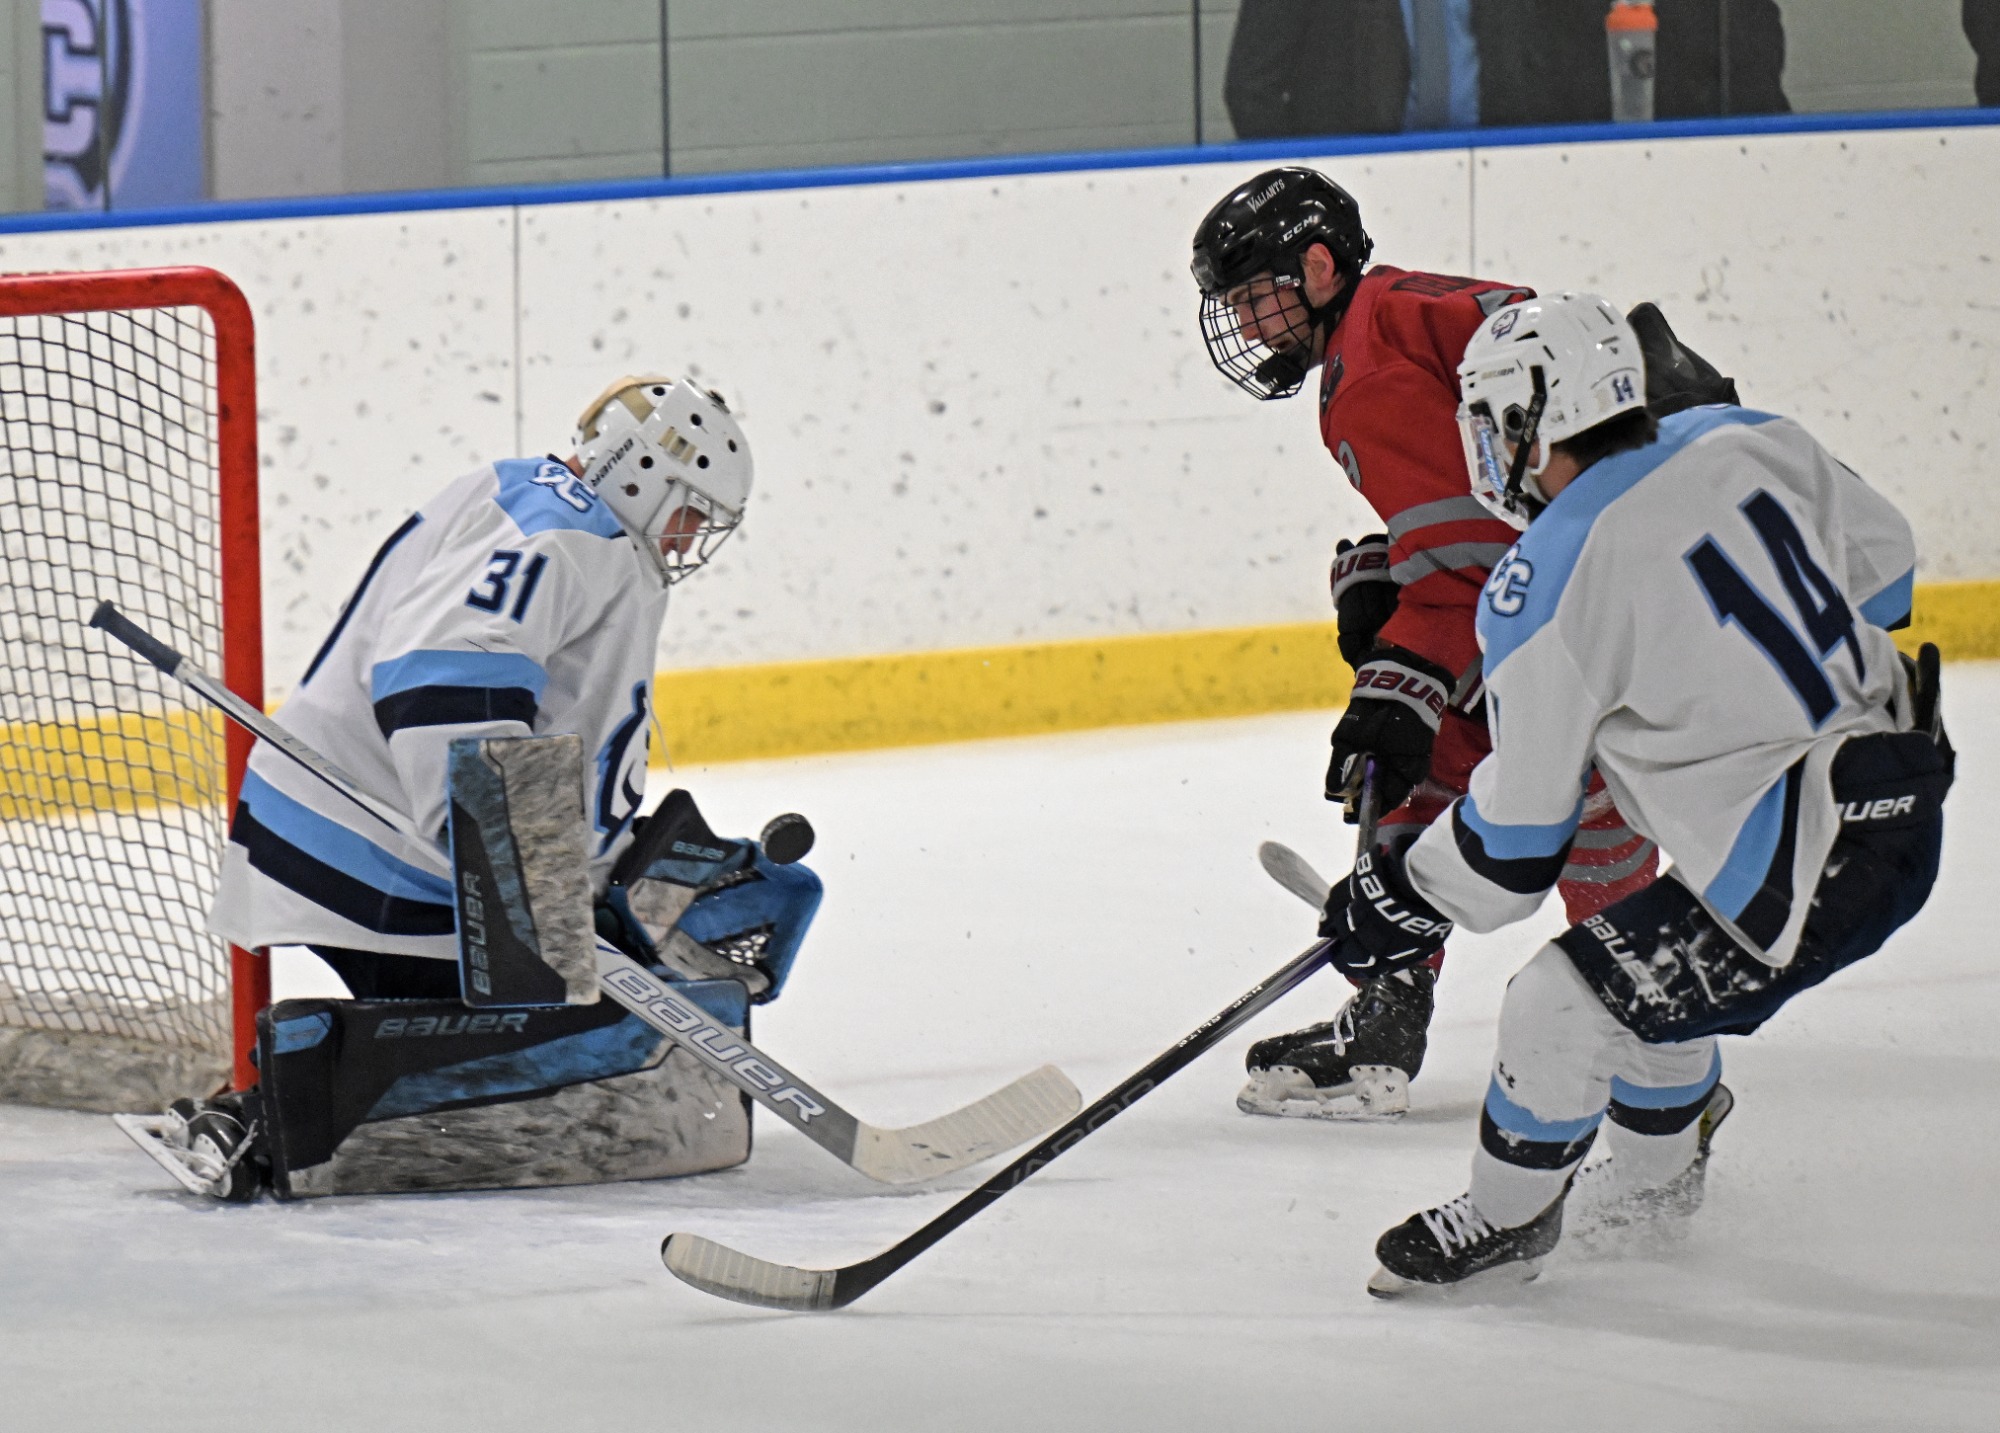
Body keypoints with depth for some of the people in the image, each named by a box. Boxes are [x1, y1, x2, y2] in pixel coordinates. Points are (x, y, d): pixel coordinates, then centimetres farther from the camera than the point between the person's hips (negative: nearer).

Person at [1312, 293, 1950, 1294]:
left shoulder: (1543, 591, -16)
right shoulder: (1744, 443, 1)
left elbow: (1517, 837, -8)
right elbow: (1883, 566, 15)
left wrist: (1401, 900, 8)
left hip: (1800, 869, -9)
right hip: (1908, 805, 9)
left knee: (1564, 1005, 0)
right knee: (1653, 962, 27)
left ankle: (1506, 1219, 20)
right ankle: (1656, 1175, 47)